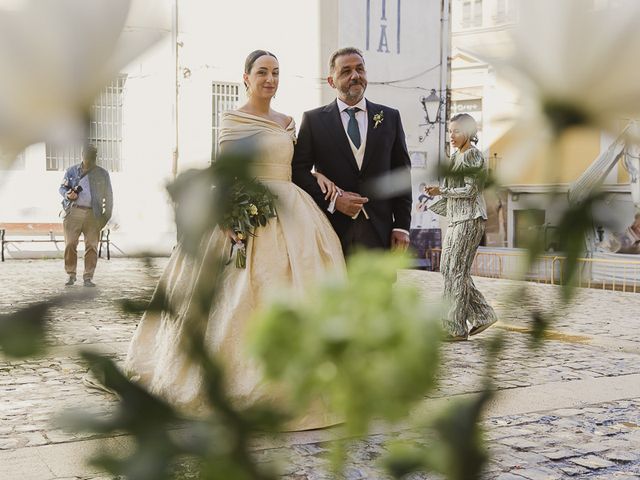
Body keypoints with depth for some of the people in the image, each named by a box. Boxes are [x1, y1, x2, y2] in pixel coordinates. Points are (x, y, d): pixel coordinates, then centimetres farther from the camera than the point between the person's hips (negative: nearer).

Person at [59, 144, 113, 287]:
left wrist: (107, 215, 5)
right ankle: (71, 275, 9)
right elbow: (62, 188, 16)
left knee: (91, 246, -2)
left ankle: (88, 277, 6)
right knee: (70, 244, -5)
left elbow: (108, 195, 12)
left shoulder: (102, 174, 10)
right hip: (74, 211, 0)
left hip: (93, 215, 0)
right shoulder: (71, 171, 10)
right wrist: (67, 194, -8)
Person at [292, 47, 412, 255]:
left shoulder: (390, 117, 11)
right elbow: (299, 170, 2)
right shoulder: (313, 120, 6)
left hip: (379, 231, 2)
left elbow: (402, 174, 9)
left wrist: (402, 226, 2)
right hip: (332, 229, -1)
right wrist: (332, 199, -12)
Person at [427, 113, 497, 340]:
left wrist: (441, 191, -17)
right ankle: (483, 314, 15)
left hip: (470, 219, -9)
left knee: (457, 271, -8)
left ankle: (457, 328, -2)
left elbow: (470, 190, -16)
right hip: (456, 219, 9)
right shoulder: (456, 156, 17)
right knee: (447, 268, 8)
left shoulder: (472, 155, -9)